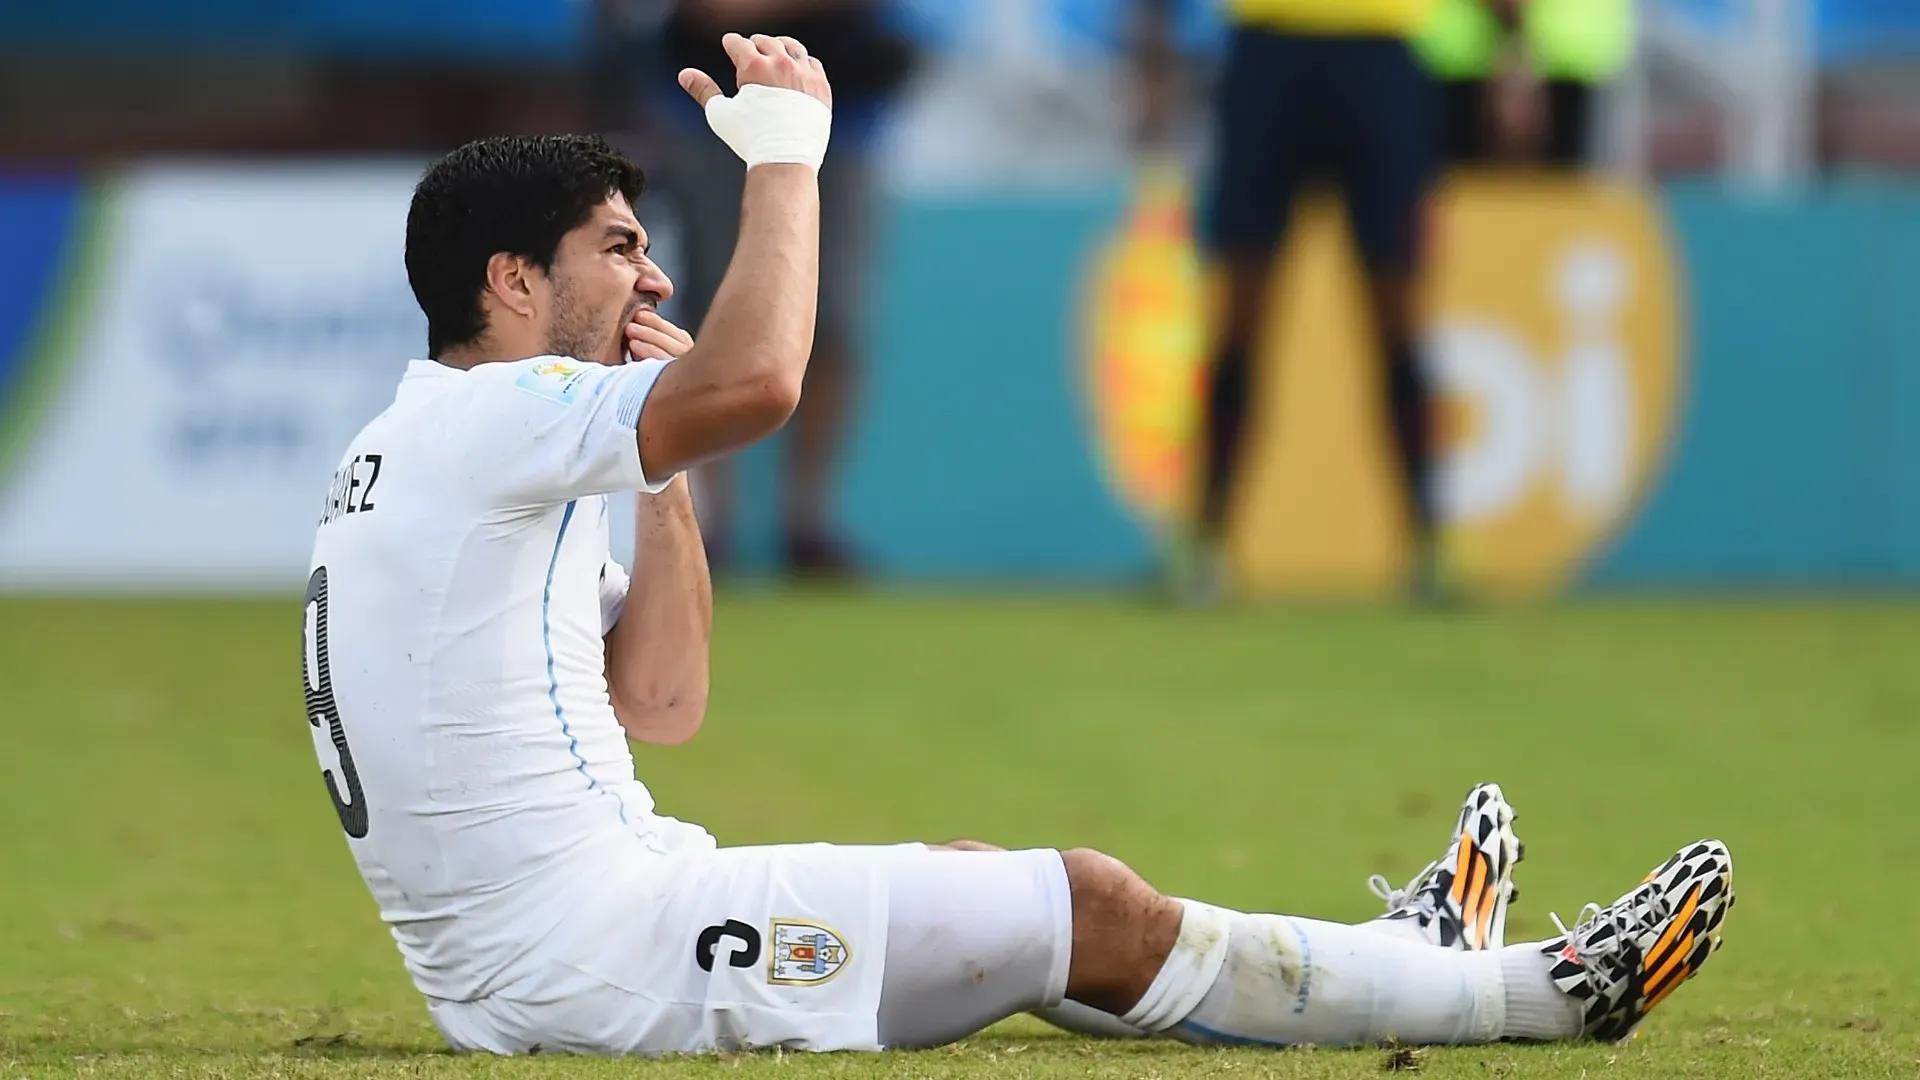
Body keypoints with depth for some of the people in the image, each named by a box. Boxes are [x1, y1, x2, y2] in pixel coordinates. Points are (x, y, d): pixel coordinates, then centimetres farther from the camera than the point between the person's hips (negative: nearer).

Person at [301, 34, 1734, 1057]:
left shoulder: (412, 454, 18)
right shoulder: (480, 422, -14)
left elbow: (659, 703, 21)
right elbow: (758, 381, -29)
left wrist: (661, 475, 16)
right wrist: (784, 149, -14)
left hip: (510, 969, 10)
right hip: (596, 958, -10)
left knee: (969, 881, 20)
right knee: (1090, 913, -4)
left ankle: (1412, 963, 30)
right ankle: (1545, 993, 5)